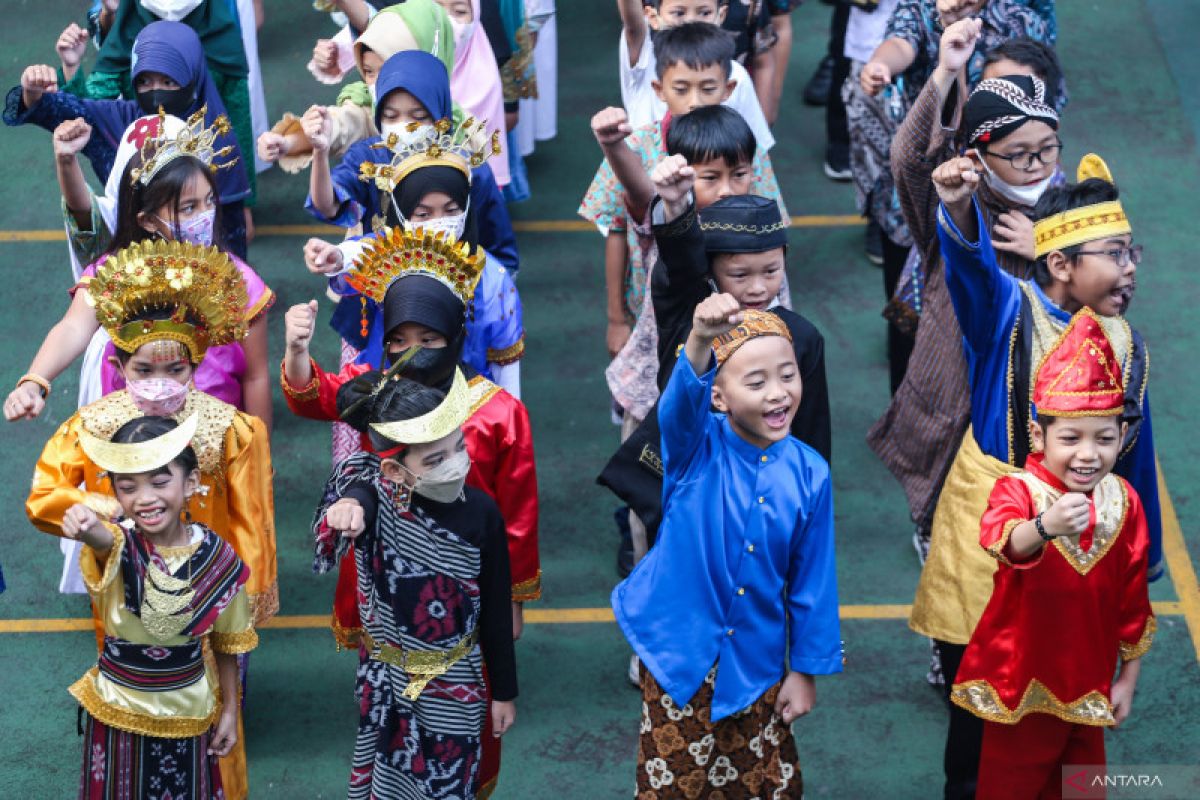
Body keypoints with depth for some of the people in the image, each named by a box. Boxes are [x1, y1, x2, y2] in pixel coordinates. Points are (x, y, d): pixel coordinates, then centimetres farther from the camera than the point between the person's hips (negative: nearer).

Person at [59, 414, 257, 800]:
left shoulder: (217, 557, -14)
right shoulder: (119, 545, -20)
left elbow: (226, 643, -1)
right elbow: (104, 541, -47)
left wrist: (230, 710, 6)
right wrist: (87, 528, -71)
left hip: (187, 713, 1)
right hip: (117, 708, -1)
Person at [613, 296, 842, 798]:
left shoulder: (809, 474, -9)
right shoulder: (696, 447, -15)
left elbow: (812, 581, -1)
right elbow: (681, 403, -40)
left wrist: (806, 669, 3)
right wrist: (700, 343, -61)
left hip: (756, 662, 2)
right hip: (679, 654, -1)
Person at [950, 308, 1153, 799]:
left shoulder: (1124, 502, -3)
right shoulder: (1018, 490, -18)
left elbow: (1133, 599, 6)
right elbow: (1003, 541, -43)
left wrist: (1127, 680, 9)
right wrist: (1044, 526, -65)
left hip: (1088, 683, 4)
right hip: (1021, 681, -4)